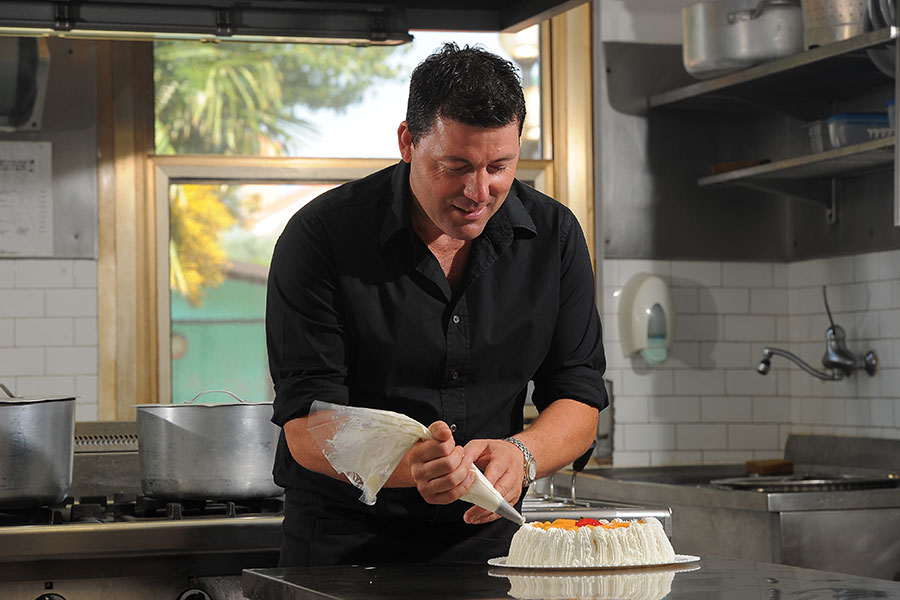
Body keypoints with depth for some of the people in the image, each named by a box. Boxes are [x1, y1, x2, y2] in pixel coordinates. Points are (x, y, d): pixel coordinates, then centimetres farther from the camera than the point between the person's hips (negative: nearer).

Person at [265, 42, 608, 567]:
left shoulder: (553, 234, 2)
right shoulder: (321, 235, -10)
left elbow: (580, 403, 3)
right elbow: (305, 426, -13)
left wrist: (521, 455, -19)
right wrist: (410, 465, -32)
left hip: (488, 538, 4)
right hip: (346, 539, -4)